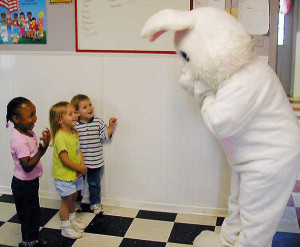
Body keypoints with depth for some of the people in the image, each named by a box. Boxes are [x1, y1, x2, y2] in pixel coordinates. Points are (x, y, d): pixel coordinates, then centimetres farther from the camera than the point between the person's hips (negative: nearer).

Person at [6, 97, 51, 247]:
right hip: (23, 184, -9)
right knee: (28, 216, 9)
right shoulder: (19, 140, -30)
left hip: (31, 181, 9)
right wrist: (42, 149, -39)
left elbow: (35, 154, 10)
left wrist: (44, 143, -8)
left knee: (34, 213, 23)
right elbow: (27, 166, -32)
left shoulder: (28, 131, -2)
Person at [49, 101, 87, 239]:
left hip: (75, 174, 8)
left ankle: (73, 221, 43)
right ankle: (66, 228, 22)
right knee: (66, 201, 6)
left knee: (73, 198, 23)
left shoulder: (74, 133, 3)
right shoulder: (60, 137, -26)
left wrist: (82, 165, -7)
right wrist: (80, 168, -16)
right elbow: (65, 159, -26)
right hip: (64, 176, -8)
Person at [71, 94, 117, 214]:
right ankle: (76, 202, 39)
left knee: (94, 183, 15)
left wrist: (111, 125, -11)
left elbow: (105, 135, -1)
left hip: (95, 160, 1)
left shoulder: (98, 122, -4)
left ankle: (95, 203, 33)